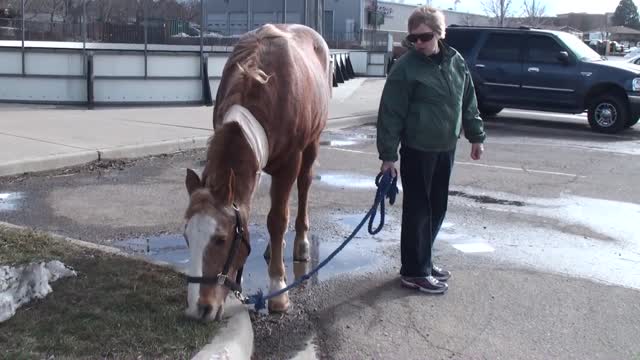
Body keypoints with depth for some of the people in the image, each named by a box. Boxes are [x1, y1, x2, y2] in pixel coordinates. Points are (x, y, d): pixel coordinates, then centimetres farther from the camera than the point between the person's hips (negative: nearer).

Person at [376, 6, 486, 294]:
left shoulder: (456, 61, 4)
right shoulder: (406, 67, -13)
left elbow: (468, 102, 15)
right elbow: (390, 113, -13)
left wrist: (476, 136, 15)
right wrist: (388, 154, -16)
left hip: (445, 148, 6)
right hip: (417, 150, -6)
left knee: (437, 208, 14)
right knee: (418, 210, 0)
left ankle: (422, 260, 29)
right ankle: (414, 271, 11)